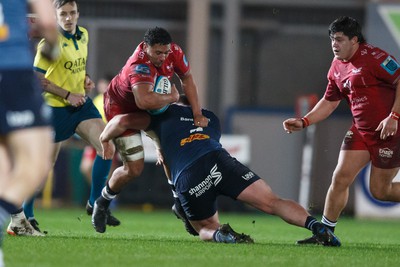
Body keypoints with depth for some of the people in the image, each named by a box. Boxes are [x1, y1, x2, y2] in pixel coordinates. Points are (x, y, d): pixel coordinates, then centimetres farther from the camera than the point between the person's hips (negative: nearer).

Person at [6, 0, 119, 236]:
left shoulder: (83, 35, 6)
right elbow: (37, 78, -16)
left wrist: (86, 79, 4)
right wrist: (67, 95, -19)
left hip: (81, 102, 6)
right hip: (56, 108, -6)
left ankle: (96, 203, 3)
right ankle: (23, 215, 14)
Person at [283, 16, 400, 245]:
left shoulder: (373, 57, -16)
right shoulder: (337, 67, 9)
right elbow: (329, 102, 18)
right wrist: (303, 122, 7)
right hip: (361, 130, 7)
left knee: (380, 191, -3)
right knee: (340, 178, -2)